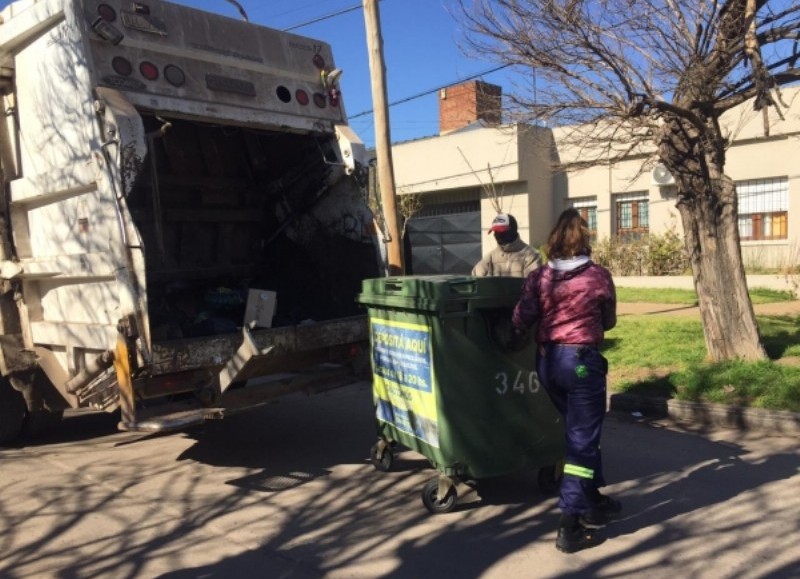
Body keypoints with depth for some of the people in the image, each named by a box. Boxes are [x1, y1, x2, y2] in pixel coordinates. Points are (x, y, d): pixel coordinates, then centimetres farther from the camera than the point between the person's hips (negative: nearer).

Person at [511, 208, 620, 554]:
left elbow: (519, 323, -3)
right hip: (582, 361, -4)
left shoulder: (538, 278, 0)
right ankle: (570, 526, 4)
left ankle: (592, 501, 36)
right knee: (582, 440, 3)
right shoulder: (599, 277, -5)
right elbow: (609, 322, 9)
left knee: (580, 433, 22)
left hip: (547, 361, 5)